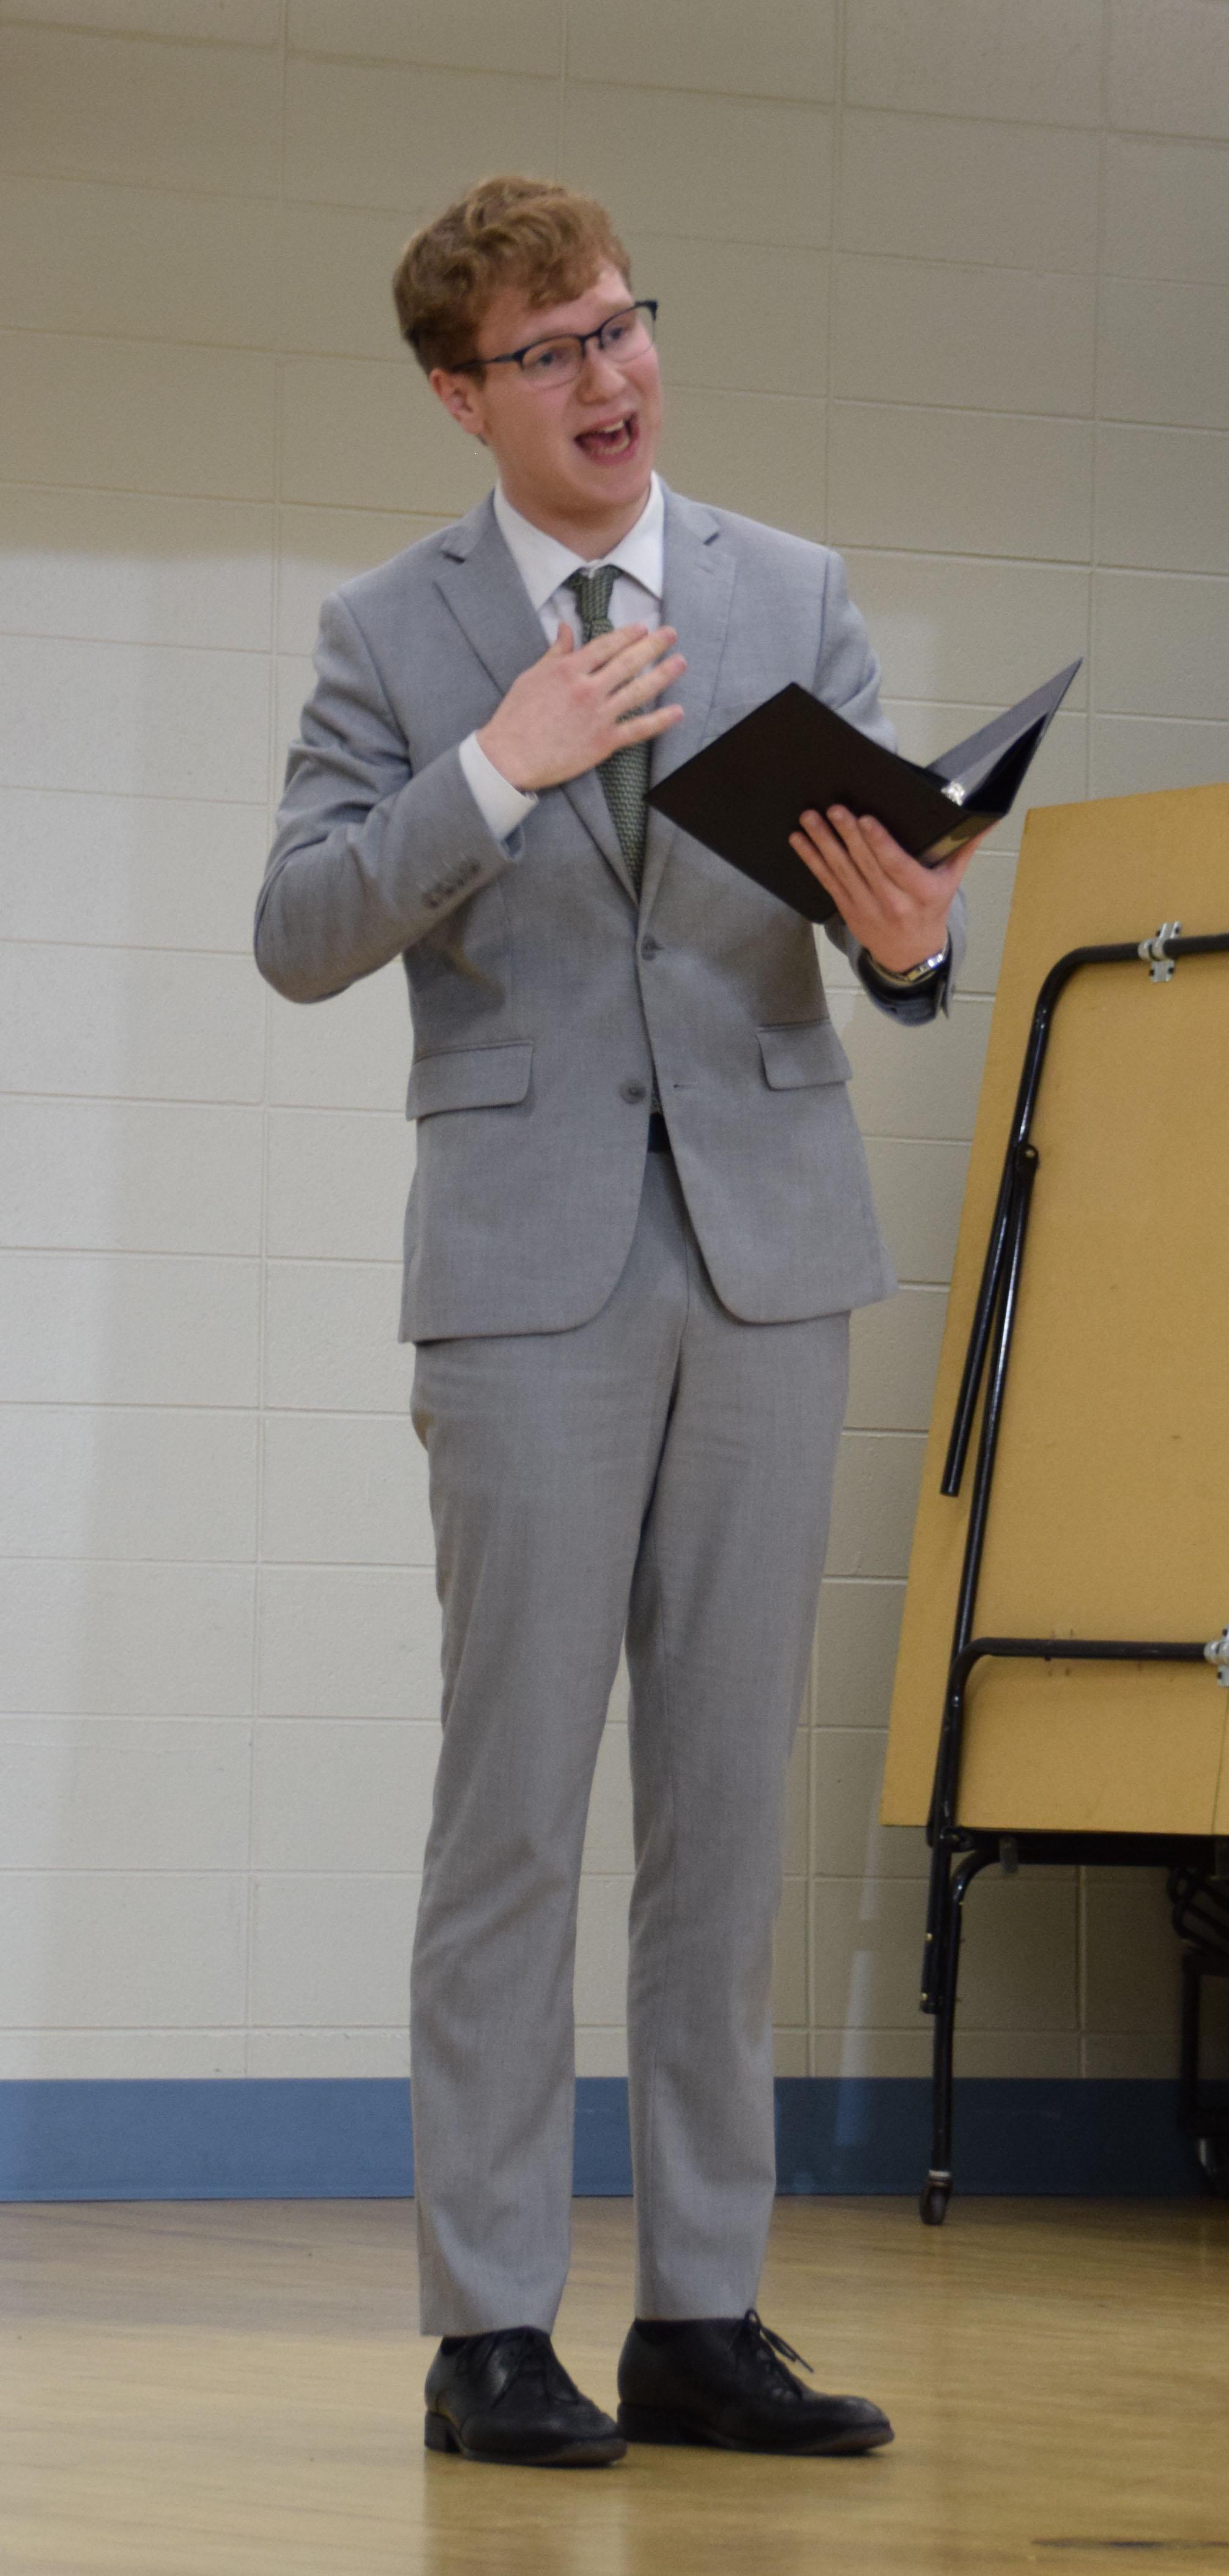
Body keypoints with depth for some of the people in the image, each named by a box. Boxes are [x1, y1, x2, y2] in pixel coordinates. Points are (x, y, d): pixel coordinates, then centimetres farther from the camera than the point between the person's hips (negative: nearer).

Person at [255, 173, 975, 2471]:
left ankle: (702, 2318, 9)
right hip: (532, 1267, -3)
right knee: (515, 1804, -4)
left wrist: (911, 939, -18)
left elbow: (888, 891, 6)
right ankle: (491, 2328, 0)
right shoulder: (391, 638, 4)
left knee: (729, 1805, 4)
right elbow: (299, 938, -4)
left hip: (766, 1250, 3)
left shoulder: (795, 599, 10)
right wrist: (498, 770, -16)